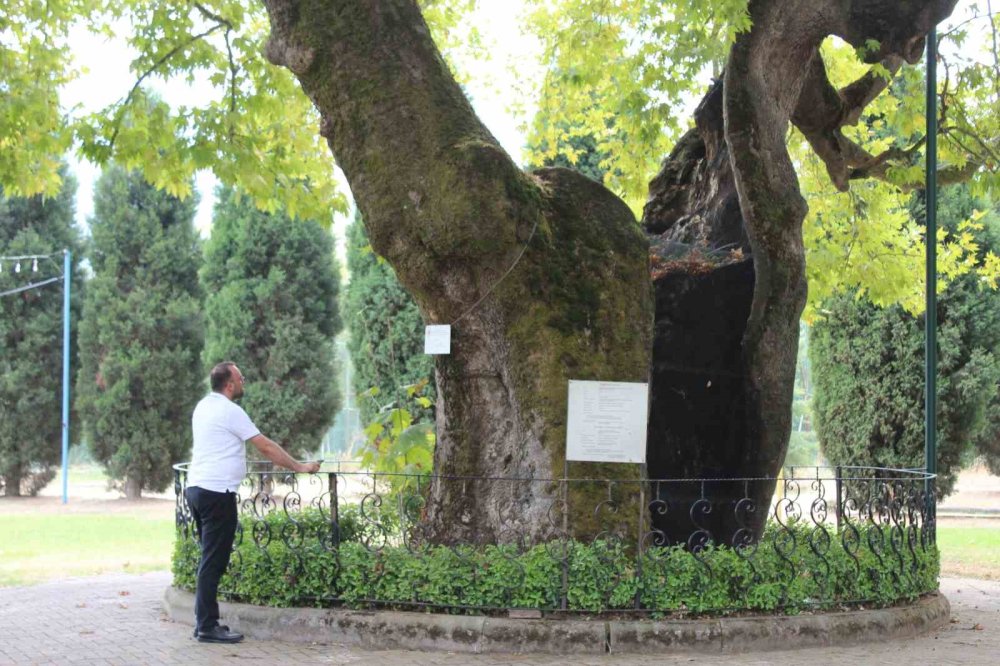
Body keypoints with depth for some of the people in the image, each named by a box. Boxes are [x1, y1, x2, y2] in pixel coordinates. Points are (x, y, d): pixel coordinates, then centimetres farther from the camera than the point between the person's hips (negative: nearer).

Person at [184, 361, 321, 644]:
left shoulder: (203, 407, 15)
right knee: (214, 560, -7)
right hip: (217, 492, -9)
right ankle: (207, 626, -7)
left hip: (196, 487, 9)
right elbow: (266, 446, -10)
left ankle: (205, 621, 17)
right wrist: (299, 467, -3)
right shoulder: (230, 411, -11)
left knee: (211, 557, 15)